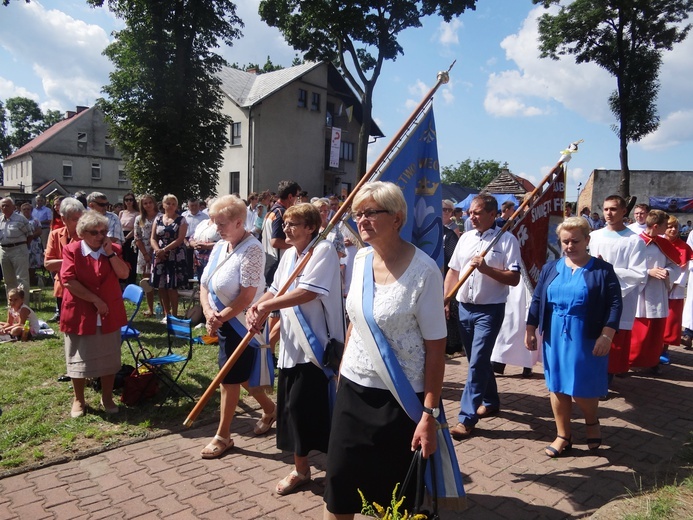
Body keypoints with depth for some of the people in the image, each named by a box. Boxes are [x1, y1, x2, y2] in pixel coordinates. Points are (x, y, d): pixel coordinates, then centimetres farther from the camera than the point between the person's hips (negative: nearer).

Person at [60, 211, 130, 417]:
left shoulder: (114, 249, 2)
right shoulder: (72, 250, -7)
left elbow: (124, 274, -11)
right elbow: (68, 281, -15)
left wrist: (110, 253, -17)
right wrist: (95, 300, -17)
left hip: (109, 314, 3)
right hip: (80, 313, -2)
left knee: (109, 358, 11)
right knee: (79, 358, 10)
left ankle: (107, 398, 26)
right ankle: (78, 400, 27)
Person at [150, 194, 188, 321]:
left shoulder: (181, 220, 0)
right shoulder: (158, 219, 11)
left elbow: (180, 239, -9)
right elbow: (153, 238, 7)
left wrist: (165, 250, -15)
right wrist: (157, 250, -12)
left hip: (175, 257, -4)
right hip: (159, 257, 4)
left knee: (172, 286, -5)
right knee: (161, 286, 5)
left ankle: (174, 315, 4)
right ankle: (166, 314, 17)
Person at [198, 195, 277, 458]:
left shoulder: (252, 250, -19)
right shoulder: (220, 246, 6)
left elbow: (247, 295, -23)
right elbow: (204, 284, 5)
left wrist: (221, 317, -15)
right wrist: (209, 313, -11)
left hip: (239, 324, -8)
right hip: (222, 324, 8)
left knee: (229, 377, 3)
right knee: (240, 373, 19)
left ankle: (223, 436, 21)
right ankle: (269, 408, 41)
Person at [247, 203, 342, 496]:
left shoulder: (324, 251, -14)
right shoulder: (289, 255, 12)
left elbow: (308, 292, -25)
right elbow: (275, 290, 13)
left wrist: (267, 305, -20)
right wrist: (255, 309, -7)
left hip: (315, 343, -8)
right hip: (291, 343, 8)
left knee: (300, 405, -3)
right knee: (290, 405, 13)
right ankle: (300, 467, 30)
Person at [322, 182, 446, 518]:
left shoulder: (423, 270, -18)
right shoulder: (361, 259, 1)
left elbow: (435, 346, -15)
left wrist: (429, 413, -15)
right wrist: (343, 370, 15)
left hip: (400, 399, -5)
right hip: (353, 389, 6)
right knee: (339, 481, 15)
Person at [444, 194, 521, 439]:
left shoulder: (507, 240, -8)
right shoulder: (465, 238, 9)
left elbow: (514, 278, -12)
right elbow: (453, 272, 11)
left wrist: (486, 268, -23)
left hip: (490, 310, -6)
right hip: (465, 307, 6)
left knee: (477, 362, -7)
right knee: (477, 360, 16)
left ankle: (467, 418, -1)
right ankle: (490, 401, 35)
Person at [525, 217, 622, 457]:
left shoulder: (602, 270, -4)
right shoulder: (551, 268, 6)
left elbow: (615, 304, -7)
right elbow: (537, 300, 9)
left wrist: (606, 335, -16)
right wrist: (530, 330, 7)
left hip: (587, 340, -3)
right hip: (555, 338, 4)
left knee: (581, 388, 1)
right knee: (557, 387, 9)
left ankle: (592, 421, 34)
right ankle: (563, 436, 24)